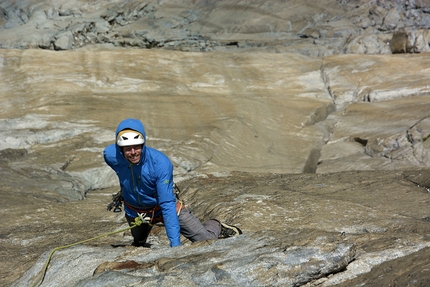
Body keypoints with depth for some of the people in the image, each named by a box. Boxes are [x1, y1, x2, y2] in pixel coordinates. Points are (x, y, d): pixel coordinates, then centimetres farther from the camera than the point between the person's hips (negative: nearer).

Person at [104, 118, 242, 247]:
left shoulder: (160, 163, -36)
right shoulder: (110, 155, -26)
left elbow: (167, 205, -35)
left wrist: (175, 244, -38)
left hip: (165, 207, -3)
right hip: (134, 213, 3)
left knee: (206, 240, -7)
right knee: (138, 245, 31)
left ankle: (216, 227, 27)